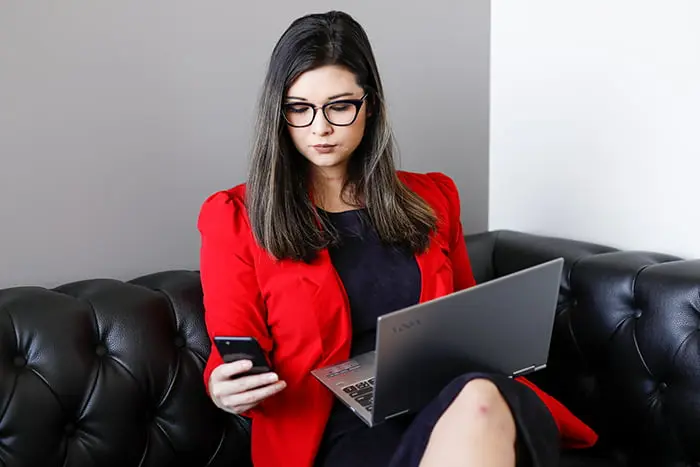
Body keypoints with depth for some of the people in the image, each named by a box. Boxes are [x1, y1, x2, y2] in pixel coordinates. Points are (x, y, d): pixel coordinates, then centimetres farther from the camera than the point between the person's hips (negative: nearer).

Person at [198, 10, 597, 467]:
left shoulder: (432, 197, 17)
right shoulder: (236, 218, 7)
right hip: (345, 429, -3)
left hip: (453, 404, 4)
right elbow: (234, 357, 6)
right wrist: (225, 390, -18)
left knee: (478, 400, -36)